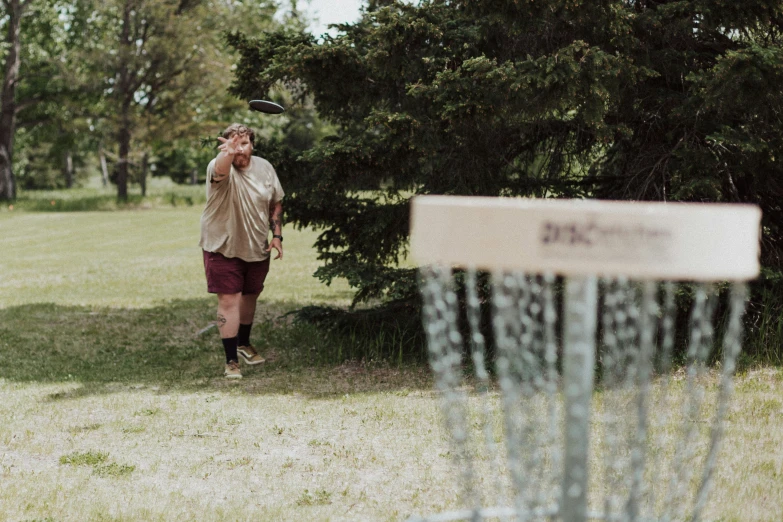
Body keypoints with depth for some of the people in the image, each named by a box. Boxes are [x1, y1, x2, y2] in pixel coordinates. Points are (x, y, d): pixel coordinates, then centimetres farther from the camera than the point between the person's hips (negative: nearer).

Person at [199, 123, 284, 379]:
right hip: (223, 247, -5)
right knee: (229, 300, -9)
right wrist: (228, 154, -69)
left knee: (250, 296, 20)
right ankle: (231, 361, -3)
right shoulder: (219, 167, -20)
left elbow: (276, 203, 10)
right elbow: (220, 171, -46)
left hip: (258, 247, 5)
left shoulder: (265, 168, -3)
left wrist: (277, 235, -1)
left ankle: (244, 345, 42)